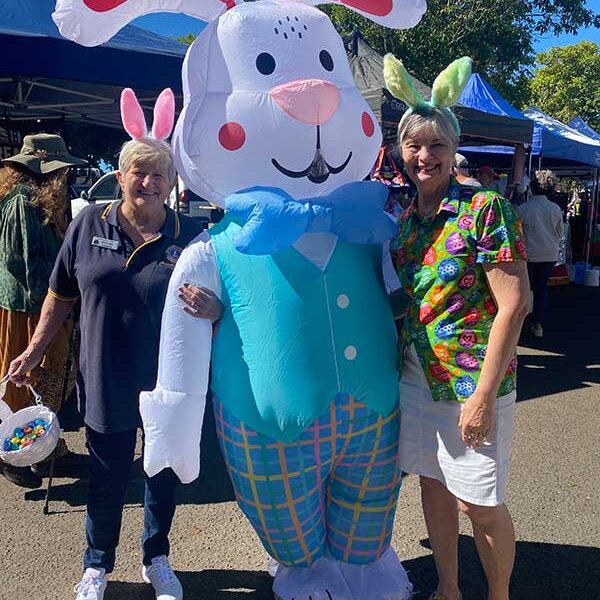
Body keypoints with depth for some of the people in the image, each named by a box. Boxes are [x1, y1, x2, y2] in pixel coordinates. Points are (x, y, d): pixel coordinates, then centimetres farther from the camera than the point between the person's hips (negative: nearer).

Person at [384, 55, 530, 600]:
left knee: (480, 503, 7)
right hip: (416, 374, 6)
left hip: (471, 380, -6)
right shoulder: (404, 219, 6)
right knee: (434, 486, 18)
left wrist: (483, 394, -18)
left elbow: (513, 304, -16)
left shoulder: (485, 209, -12)